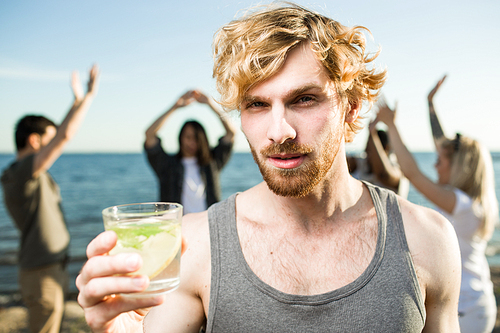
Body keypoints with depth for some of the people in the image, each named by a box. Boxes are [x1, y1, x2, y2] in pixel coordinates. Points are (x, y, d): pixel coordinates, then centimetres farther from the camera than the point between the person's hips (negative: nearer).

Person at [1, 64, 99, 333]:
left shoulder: (33, 172, 8)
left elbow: (59, 135, 19)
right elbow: (64, 135, -30)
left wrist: (77, 101, 20)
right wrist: (89, 94, -21)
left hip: (53, 267, 10)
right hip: (41, 273, -10)